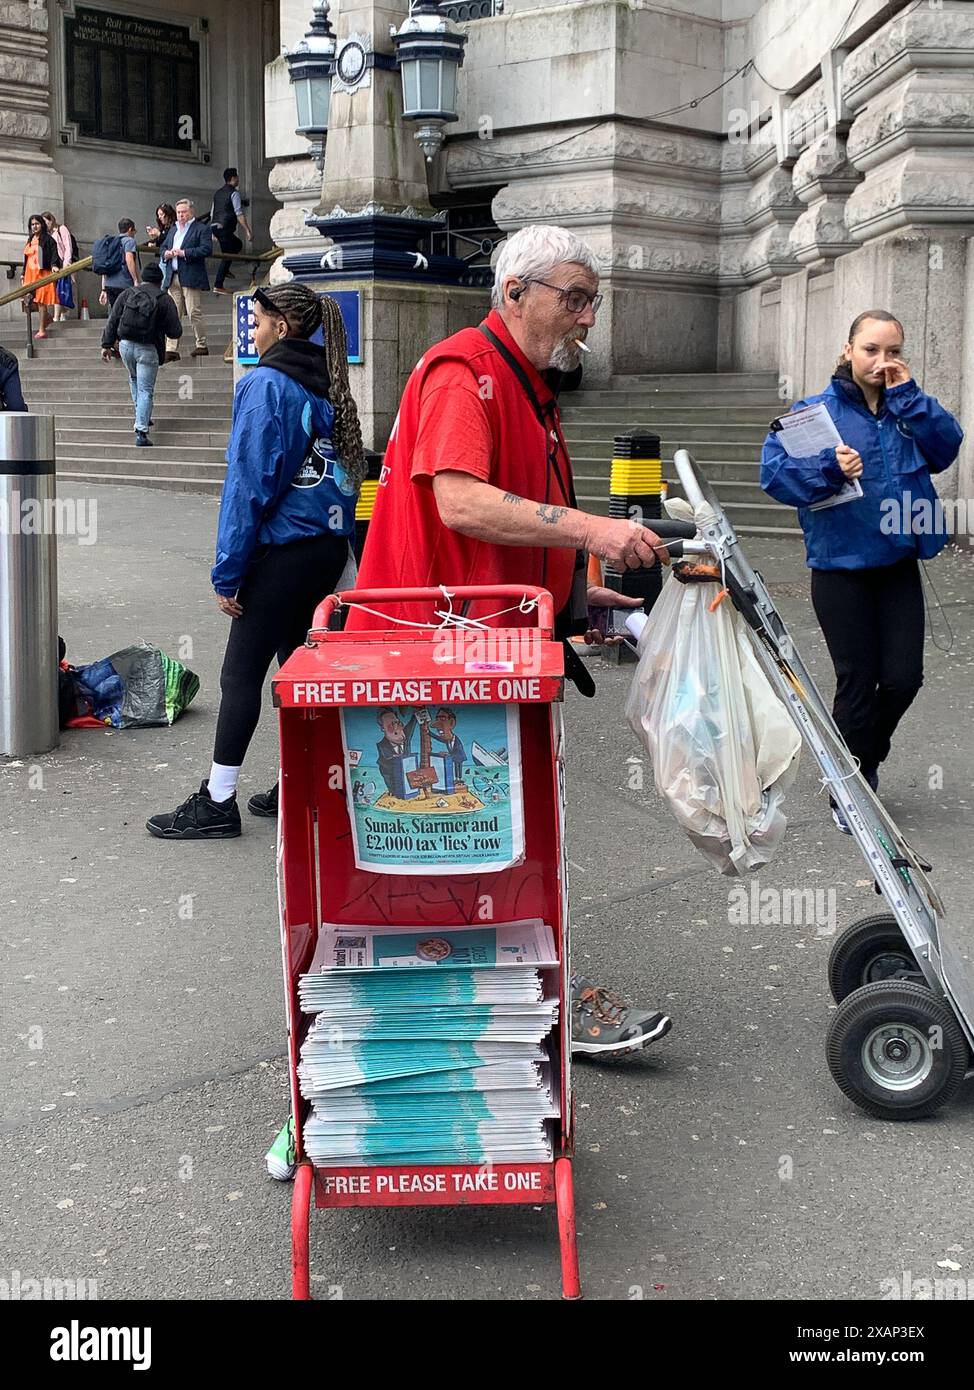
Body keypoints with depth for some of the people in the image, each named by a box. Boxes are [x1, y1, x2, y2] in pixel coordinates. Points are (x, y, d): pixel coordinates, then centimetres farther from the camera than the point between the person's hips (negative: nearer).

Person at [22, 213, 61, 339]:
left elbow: (54, 253, -11)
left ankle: (42, 330, -5)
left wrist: (54, 265, -29)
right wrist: (23, 274, 25)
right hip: (30, 274, 7)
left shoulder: (47, 239, 0)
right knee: (36, 301, 0)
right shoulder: (30, 240, 21)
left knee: (41, 301, -8)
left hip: (42, 273, -7)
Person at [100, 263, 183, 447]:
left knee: (134, 379, 29)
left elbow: (112, 321, 4)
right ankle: (141, 432, -9)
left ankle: (141, 416, 33)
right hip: (148, 349, -3)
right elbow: (175, 332, -3)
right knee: (145, 390, -1)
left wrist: (107, 344, 8)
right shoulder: (164, 300, -2)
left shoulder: (126, 294, 6)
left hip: (125, 345, 3)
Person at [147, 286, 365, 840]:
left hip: (283, 553, -8)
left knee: (242, 673, -2)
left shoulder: (267, 385, -12)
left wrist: (228, 571, -12)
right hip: (330, 547, 8)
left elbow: (249, 482, -16)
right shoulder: (329, 387, 12)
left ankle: (218, 803, 2)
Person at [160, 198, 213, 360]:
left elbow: (207, 249, -13)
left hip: (190, 278, -6)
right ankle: (171, 349, -1)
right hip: (173, 278, 6)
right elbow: (163, 246, 29)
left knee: (194, 313, -4)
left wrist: (184, 253, -16)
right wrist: (166, 253, 4)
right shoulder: (173, 229, 22)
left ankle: (202, 345, 8)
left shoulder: (201, 229, -1)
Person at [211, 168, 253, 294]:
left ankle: (225, 269, 15)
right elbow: (239, 214, -15)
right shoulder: (234, 193, -7)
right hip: (225, 228, -9)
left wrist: (214, 232, 27)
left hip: (215, 227, 9)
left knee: (238, 244, 26)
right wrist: (248, 231, -15)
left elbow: (212, 213, 21)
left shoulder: (218, 193, 18)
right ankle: (218, 286, -6)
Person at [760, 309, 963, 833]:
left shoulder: (906, 409, 9)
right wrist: (829, 469, -28)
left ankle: (866, 758, 31)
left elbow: (946, 447, -8)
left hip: (899, 565, 4)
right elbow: (774, 470, -14)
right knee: (858, 681, 1)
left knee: (903, 677, 2)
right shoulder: (816, 410, -5)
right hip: (841, 566, -4)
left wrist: (907, 394, -13)